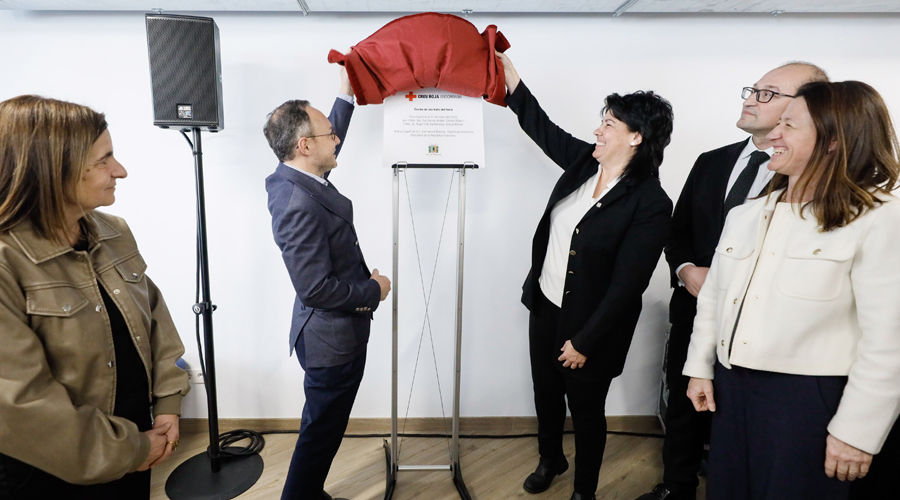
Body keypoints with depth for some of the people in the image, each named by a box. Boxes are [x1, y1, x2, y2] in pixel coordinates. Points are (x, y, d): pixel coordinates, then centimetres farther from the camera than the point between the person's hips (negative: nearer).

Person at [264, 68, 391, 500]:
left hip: (335, 333, 10)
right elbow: (316, 289, -29)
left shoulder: (292, 177, 0)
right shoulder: (298, 204, -29)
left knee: (323, 428, 26)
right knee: (321, 432, 10)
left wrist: (346, 95, 19)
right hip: (332, 339, -10)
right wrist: (374, 290, -15)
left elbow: (330, 144, 22)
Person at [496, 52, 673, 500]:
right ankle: (550, 460, 51)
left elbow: (625, 286, -21)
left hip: (591, 325, -6)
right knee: (546, 393, 23)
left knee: (586, 408, 14)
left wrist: (584, 341, -16)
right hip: (544, 307, 7)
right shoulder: (583, 162, -3)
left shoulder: (650, 205, -22)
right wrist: (509, 75, 8)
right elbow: (541, 126, 12)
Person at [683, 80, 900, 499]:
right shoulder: (746, 215, 6)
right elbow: (712, 297, 11)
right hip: (732, 385, 5)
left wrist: (857, 431, -13)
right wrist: (700, 368, 12)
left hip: (808, 399, -5)